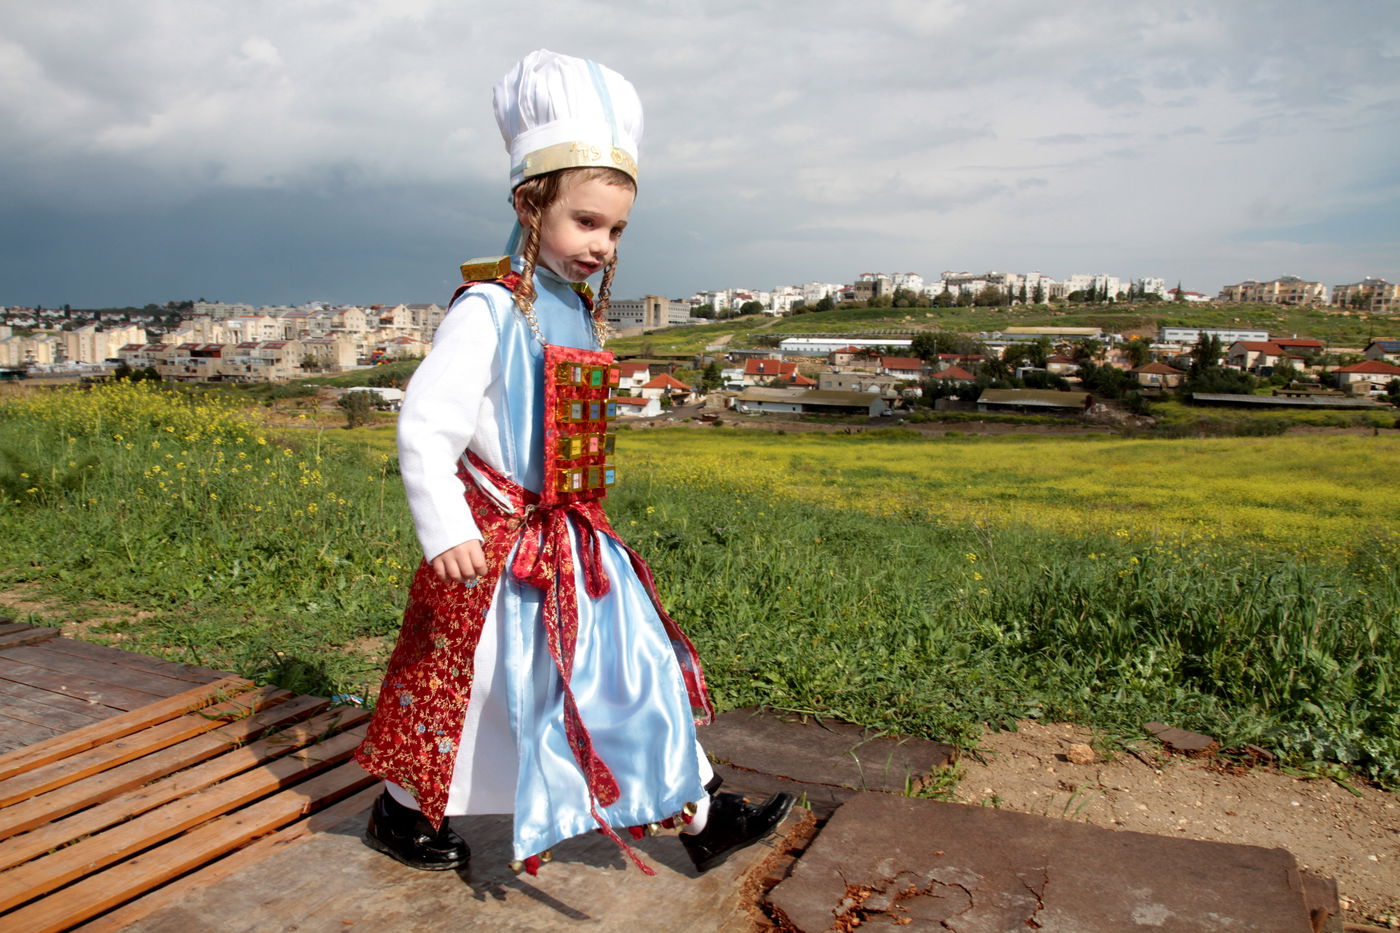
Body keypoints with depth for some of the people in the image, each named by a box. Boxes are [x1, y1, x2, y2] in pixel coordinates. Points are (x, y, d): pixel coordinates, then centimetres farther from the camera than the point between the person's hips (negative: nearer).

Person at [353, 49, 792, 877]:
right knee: (463, 685, 9)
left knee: (643, 668, 9)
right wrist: (445, 531, -23)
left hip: (576, 541, 8)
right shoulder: (491, 309, -16)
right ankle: (401, 812, 34)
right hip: (499, 544, -7)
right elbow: (426, 426, -20)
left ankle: (699, 816, 21)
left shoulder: (582, 313, 9)